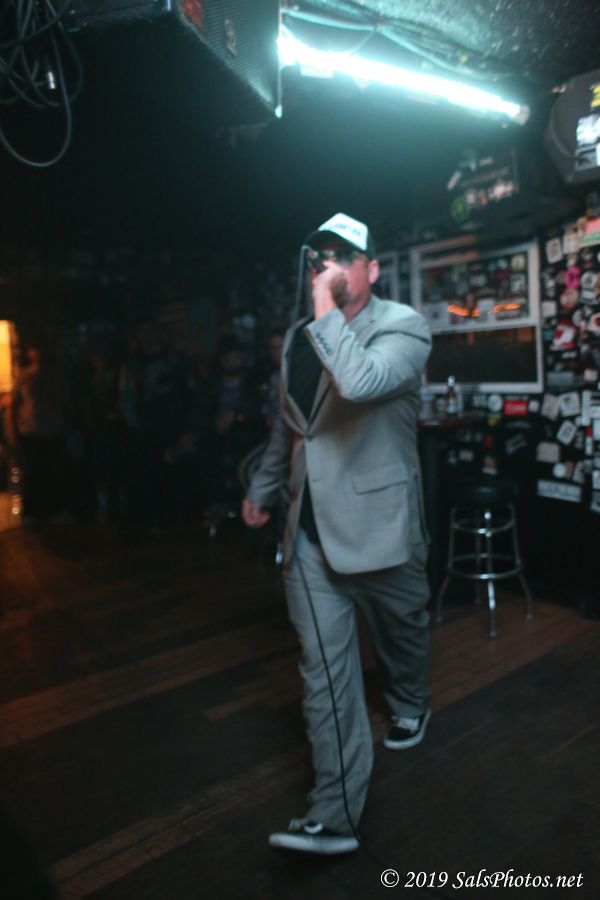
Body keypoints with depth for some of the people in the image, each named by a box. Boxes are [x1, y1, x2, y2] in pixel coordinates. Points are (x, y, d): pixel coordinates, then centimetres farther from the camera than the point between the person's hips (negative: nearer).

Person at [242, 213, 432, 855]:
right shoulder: (298, 338, 9)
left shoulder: (402, 327, -9)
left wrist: (326, 313, -22)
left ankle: (409, 704, 53)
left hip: (378, 523, -4)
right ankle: (335, 816, 9)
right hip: (310, 528, 4)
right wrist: (262, 488, 28)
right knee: (324, 670, 0)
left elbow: (362, 383, -32)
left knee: (401, 633, 21)